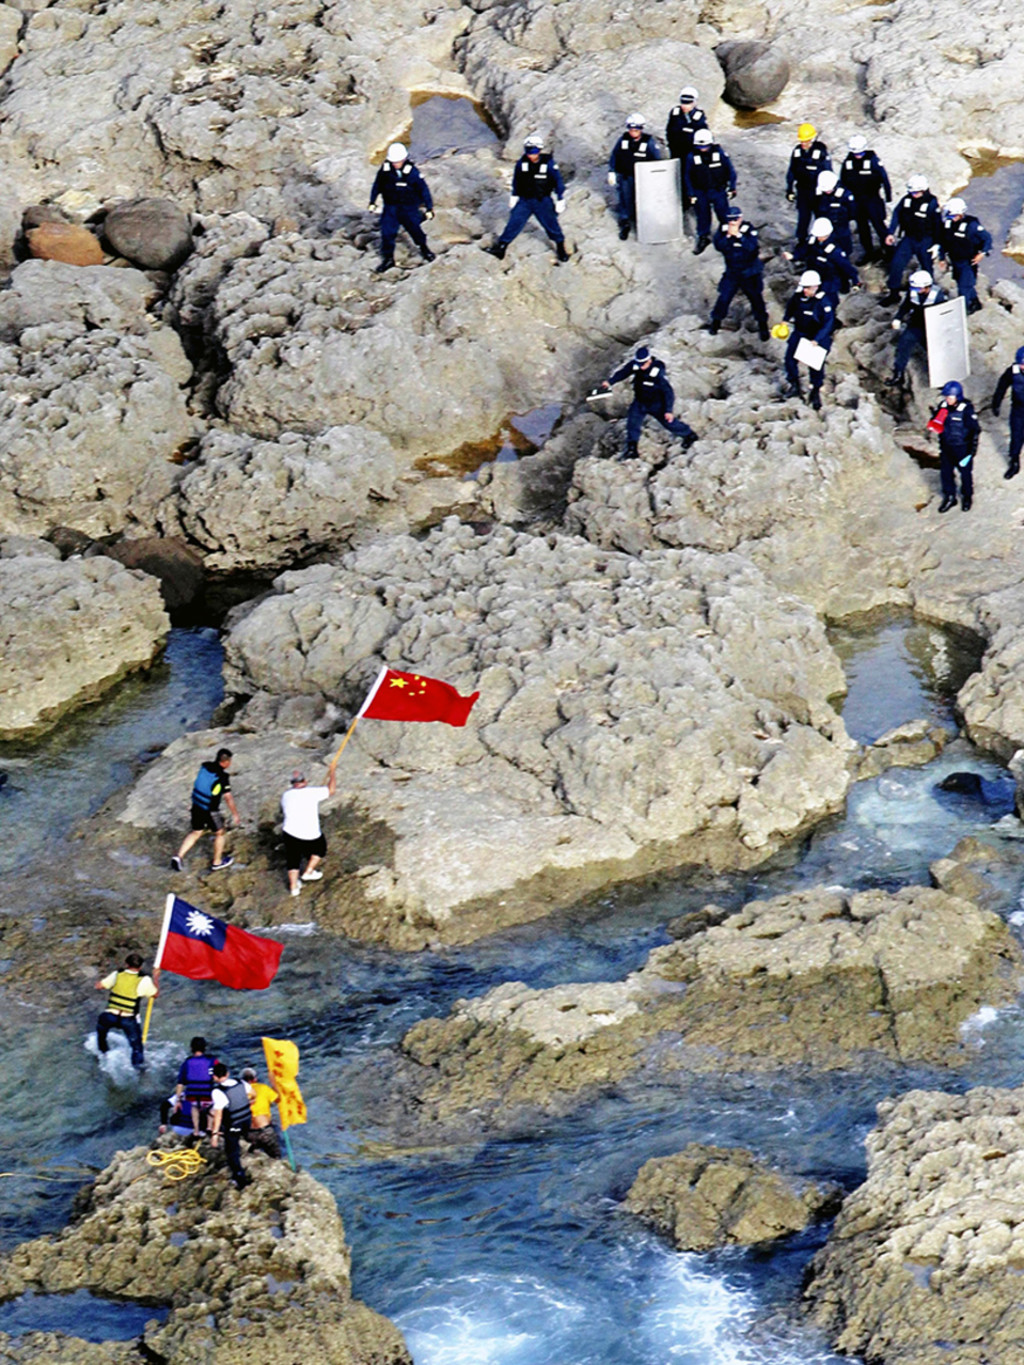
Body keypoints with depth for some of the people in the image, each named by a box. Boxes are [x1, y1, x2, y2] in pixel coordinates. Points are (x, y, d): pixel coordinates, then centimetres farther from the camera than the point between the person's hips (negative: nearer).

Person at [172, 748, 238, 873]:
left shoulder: (204, 767, -3)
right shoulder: (222, 777, -22)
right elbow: (228, 798, -18)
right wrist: (235, 814, -5)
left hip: (196, 806, 6)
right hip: (210, 811, -6)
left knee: (196, 832, 22)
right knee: (219, 833, 18)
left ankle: (179, 856, 8)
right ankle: (217, 863, 31)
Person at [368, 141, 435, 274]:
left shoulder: (412, 172, -17)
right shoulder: (385, 170, -9)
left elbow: (423, 189, -9)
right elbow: (377, 185, 7)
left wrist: (429, 208, -6)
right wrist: (372, 202, 13)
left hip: (409, 208, -2)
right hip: (390, 207, 2)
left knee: (415, 229, 10)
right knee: (387, 233, -2)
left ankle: (424, 250, 39)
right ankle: (388, 259, 12)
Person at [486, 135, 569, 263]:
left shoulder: (549, 163, -14)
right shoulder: (522, 163, -6)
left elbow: (558, 182, -4)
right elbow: (516, 181, 10)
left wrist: (560, 200, -1)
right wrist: (514, 196, 14)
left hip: (543, 202, -2)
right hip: (524, 201, 2)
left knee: (551, 224, 8)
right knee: (514, 223, -5)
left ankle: (561, 249, 30)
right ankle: (500, 248, -2)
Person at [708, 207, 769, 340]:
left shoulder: (749, 229, -15)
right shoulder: (723, 229, -6)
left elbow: (752, 247, -28)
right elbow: (719, 246, -15)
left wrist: (738, 235, -33)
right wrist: (728, 236, -29)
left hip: (750, 273, -2)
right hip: (732, 272, 2)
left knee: (756, 299, 6)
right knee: (724, 298, 0)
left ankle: (762, 325, 22)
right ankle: (716, 322, 21)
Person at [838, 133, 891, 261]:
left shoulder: (873, 160, -14)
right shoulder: (847, 162, -1)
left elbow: (884, 178, -8)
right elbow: (843, 181, 11)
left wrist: (888, 196, -6)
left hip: (872, 199, -5)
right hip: (856, 200, 5)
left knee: (879, 225, -5)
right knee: (862, 227, 11)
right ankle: (869, 252, 22)